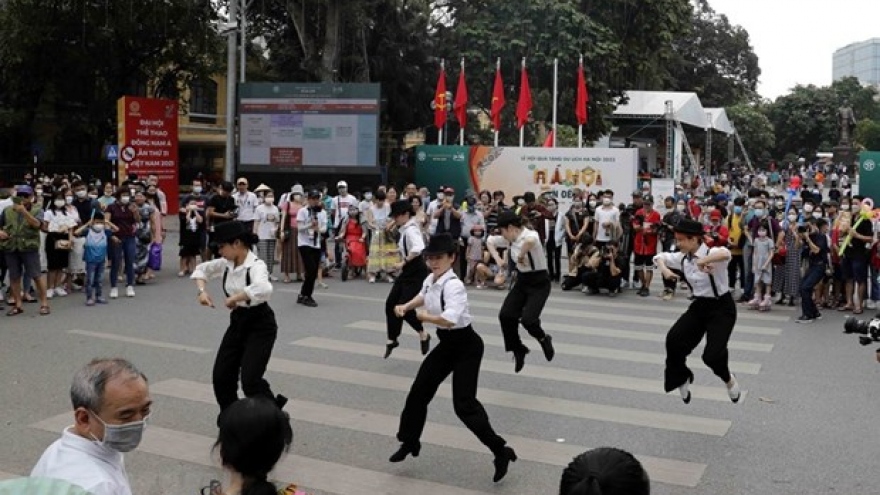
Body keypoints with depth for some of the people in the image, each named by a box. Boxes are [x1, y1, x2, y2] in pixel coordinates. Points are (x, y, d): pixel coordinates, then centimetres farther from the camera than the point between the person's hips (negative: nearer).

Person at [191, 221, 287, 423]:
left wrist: (234, 298, -33)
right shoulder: (227, 264, 0)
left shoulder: (256, 265, -24)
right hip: (237, 323, 8)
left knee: (250, 380, -14)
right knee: (221, 376, 7)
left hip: (260, 325, -8)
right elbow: (202, 269, 18)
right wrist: (202, 290, -1)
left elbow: (264, 289, -45)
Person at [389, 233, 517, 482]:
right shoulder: (430, 280, 1)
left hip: (466, 346, -9)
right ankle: (410, 442, 33)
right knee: (419, 391, 12)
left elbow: (450, 320, -40)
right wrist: (406, 306, 8)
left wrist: (423, 317, -23)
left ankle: (501, 451, 3)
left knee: (464, 404, -11)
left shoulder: (454, 285, -26)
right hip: (447, 344, 9)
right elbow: (424, 296, 26)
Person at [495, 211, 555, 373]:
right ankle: (518, 350, 13)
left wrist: (521, 256, -35)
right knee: (505, 315, -6)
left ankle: (544, 339, 14)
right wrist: (504, 259, 10)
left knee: (528, 319, -20)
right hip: (522, 281, 8)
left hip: (539, 283, -8)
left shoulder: (531, 235, -24)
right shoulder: (512, 241, 1)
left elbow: (530, 241, -51)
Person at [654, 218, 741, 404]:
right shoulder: (682, 258, -2)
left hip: (722, 307, -7)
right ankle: (682, 378, 18)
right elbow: (660, 257, 13)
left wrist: (702, 261, -50)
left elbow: (725, 254, -49)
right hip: (700, 305, 7)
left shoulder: (712, 254, -24)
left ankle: (728, 379, 19)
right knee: (674, 339, -8)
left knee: (712, 355, -17)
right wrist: (665, 270, -6)